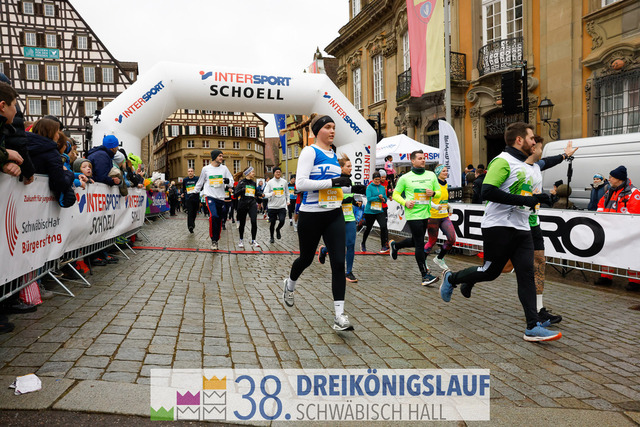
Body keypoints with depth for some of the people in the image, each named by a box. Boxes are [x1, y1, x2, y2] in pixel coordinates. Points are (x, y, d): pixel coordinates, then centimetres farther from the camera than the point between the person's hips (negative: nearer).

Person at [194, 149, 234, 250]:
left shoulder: (224, 168, 7)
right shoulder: (206, 169, 3)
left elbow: (231, 180, 8)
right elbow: (200, 182, 17)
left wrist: (228, 181, -14)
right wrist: (195, 192, 22)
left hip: (221, 197, 3)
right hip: (210, 196, -3)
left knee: (219, 220, 6)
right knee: (213, 216, -24)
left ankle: (216, 240, 20)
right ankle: (213, 240, -12)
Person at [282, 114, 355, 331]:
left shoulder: (334, 155, 13)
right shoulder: (309, 151, -9)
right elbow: (301, 183, -22)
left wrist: (350, 187, 9)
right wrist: (332, 182, -23)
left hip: (334, 215, 5)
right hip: (311, 215, -5)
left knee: (339, 263, -6)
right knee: (306, 258, 14)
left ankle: (339, 315, -2)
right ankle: (290, 285, 48)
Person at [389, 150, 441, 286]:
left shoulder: (431, 175, 8)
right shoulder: (405, 178, -3)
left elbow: (439, 192, 14)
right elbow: (396, 194, 3)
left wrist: (433, 193, -9)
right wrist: (405, 202, -15)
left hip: (425, 214, 6)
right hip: (413, 215, -6)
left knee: (415, 241, 19)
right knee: (420, 244, -6)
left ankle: (395, 245, 46)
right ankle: (425, 275, -1)